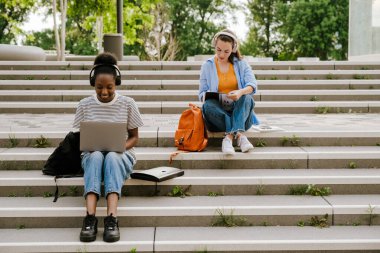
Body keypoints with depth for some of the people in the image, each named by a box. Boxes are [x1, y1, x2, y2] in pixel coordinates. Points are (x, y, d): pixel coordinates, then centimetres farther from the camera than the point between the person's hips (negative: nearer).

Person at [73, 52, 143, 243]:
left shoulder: (127, 104, -2)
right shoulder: (85, 105, 1)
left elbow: (134, 137, 4)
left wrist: (122, 147, -17)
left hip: (121, 155, -1)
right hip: (92, 154, 1)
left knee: (112, 156, -37)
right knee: (96, 155, -36)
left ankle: (112, 218, -50)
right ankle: (90, 218, -48)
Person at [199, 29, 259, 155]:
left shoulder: (241, 63, 7)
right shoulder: (207, 65, 7)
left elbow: (252, 85, -9)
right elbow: (202, 93, 5)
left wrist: (241, 92, -33)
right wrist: (206, 96, -21)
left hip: (239, 110, 0)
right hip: (218, 111, 0)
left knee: (247, 97, -32)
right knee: (208, 105, -33)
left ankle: (230, 135, -45)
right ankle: (239, 134, -40)